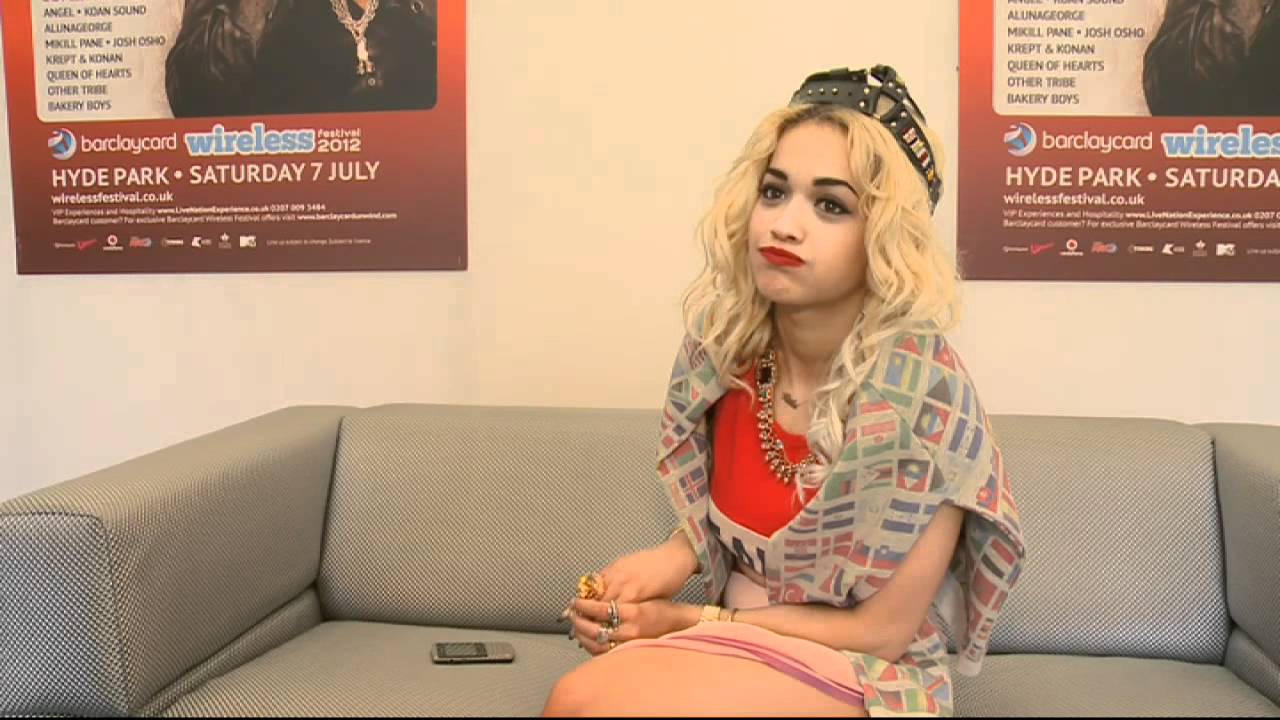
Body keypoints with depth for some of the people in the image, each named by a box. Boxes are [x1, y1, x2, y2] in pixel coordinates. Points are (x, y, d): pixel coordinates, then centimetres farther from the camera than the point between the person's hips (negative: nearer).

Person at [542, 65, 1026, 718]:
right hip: (734, 645, 4)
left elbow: (883, 629, -15)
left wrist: (682, 620, -15)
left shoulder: (924, 389, -22)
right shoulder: (724, 344, -6)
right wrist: (674, 555, -8)